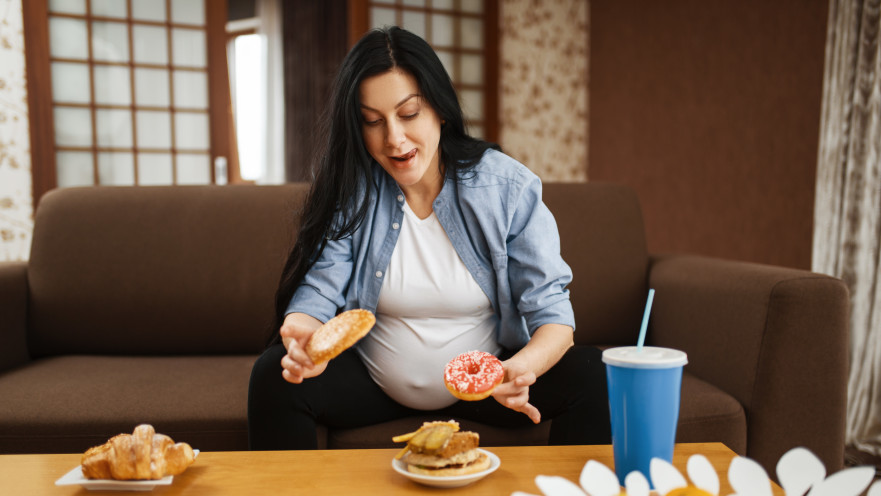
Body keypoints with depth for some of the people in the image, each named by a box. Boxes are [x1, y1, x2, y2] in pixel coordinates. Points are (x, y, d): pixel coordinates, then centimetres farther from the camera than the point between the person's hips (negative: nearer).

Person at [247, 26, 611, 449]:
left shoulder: (509, 187, -13)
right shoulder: (348, 192, -9)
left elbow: (551, 310, -15)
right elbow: (316, 295, -13)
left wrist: (523, 367, -37)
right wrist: (303, 337, -38)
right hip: (373, 382, 1)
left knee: (590, 374, -24)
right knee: (273, 377, -24)